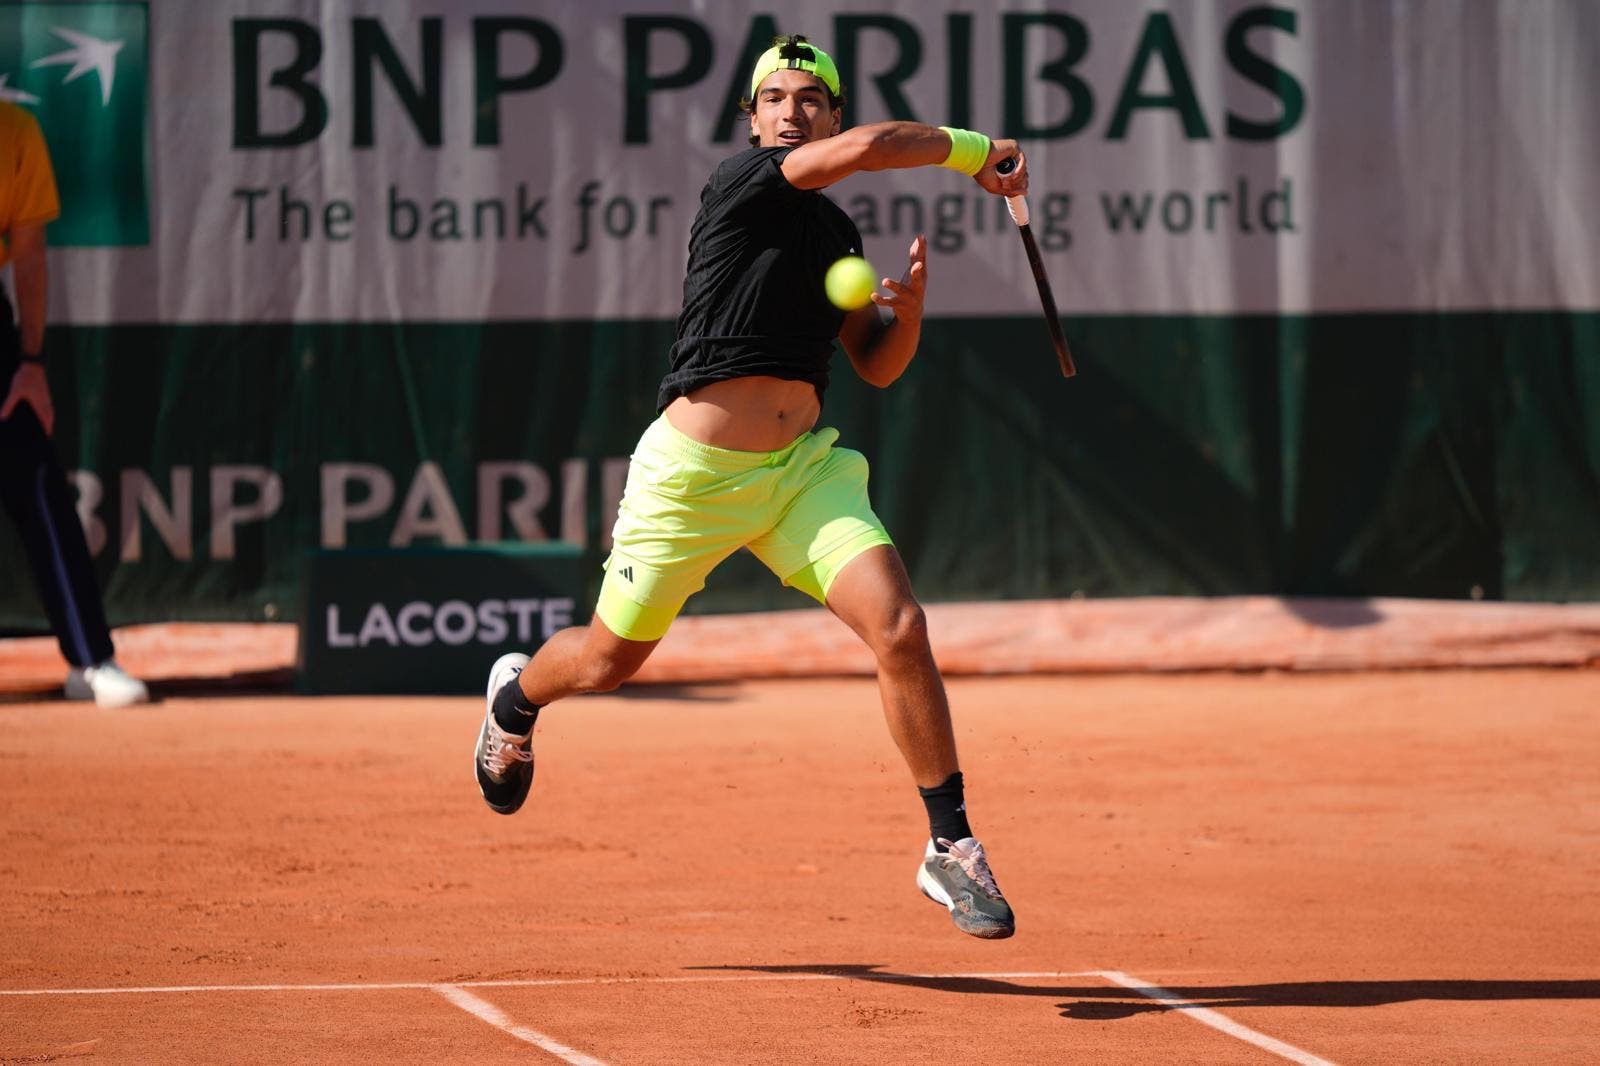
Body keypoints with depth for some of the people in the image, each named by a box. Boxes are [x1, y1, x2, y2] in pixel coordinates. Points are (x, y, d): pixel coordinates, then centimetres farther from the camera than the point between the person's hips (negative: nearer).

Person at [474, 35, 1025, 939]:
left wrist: (908, 305, -2)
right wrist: (976, 151, -12)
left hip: (803, 468, 5)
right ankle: (519, 695, 49)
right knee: (608, 660, 12)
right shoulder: (742, 183, -10)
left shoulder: (838, 233, 12)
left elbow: (878, 364, 19)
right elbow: (869, 147, -25)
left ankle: (951, 847, -7)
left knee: (900, 629, -16)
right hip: (692, 473, -5)